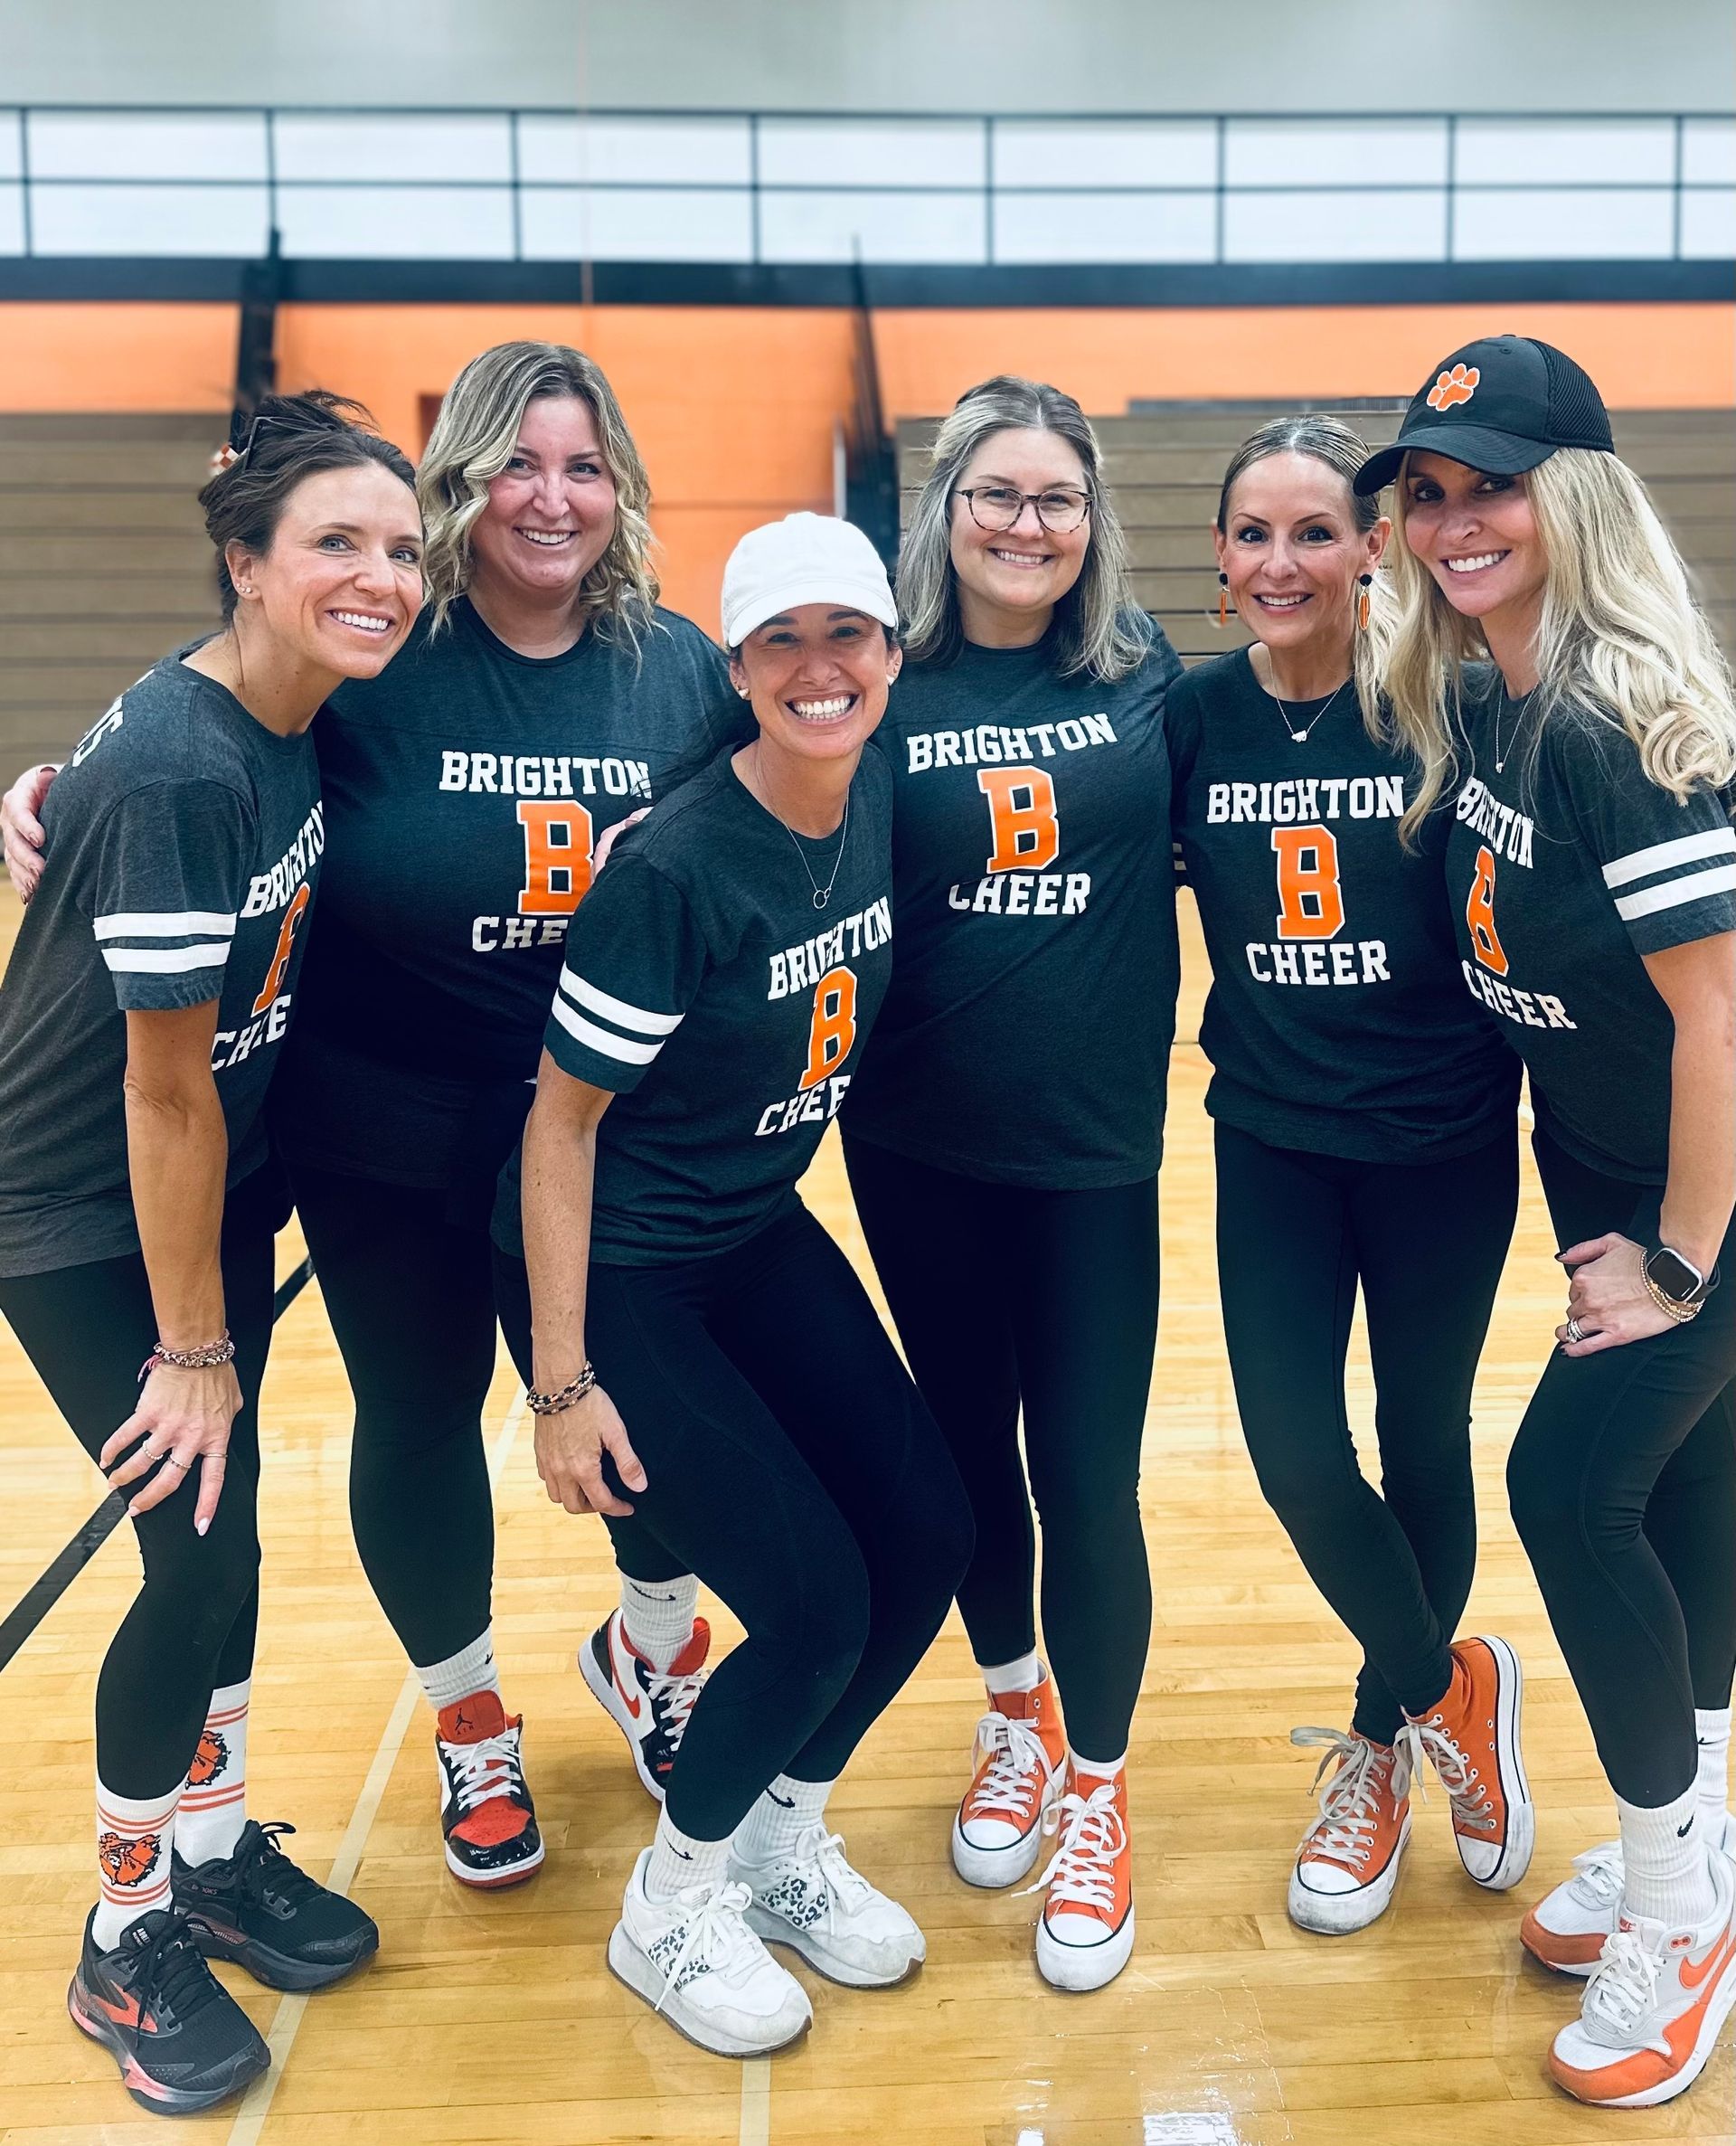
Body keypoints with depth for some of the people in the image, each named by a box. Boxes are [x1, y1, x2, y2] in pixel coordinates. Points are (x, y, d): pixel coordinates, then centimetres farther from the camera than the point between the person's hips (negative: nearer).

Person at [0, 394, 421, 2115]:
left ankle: (213, 1853, 34)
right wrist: (190, 1346, -16)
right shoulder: (177, 772, -28)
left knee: (225, 1531, 14)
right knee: (203, 1544, -5)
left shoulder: (303, 721, -4)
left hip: (221, 1185, 7)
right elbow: (164, 1091, -23)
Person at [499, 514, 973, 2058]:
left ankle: (784, 1841, 29)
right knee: (817, 1602, -9)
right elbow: (562, 1121, -19)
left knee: (930, 1537, 3)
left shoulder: (878, 798, -6)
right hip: (619, 1272, -7)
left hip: (763, 1236, 7)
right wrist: (564, 1381, -17)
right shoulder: (674, 868, -26)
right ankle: (671, 1905, 20)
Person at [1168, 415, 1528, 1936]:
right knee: (1298, 1460, -4)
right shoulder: (1195, 715, -4)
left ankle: (1381, 1746, 38)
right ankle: (1452, 1687, 27)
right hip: (1273, 1141, 2)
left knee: (1423, 1443, 13)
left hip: (1439, 1141, -2)